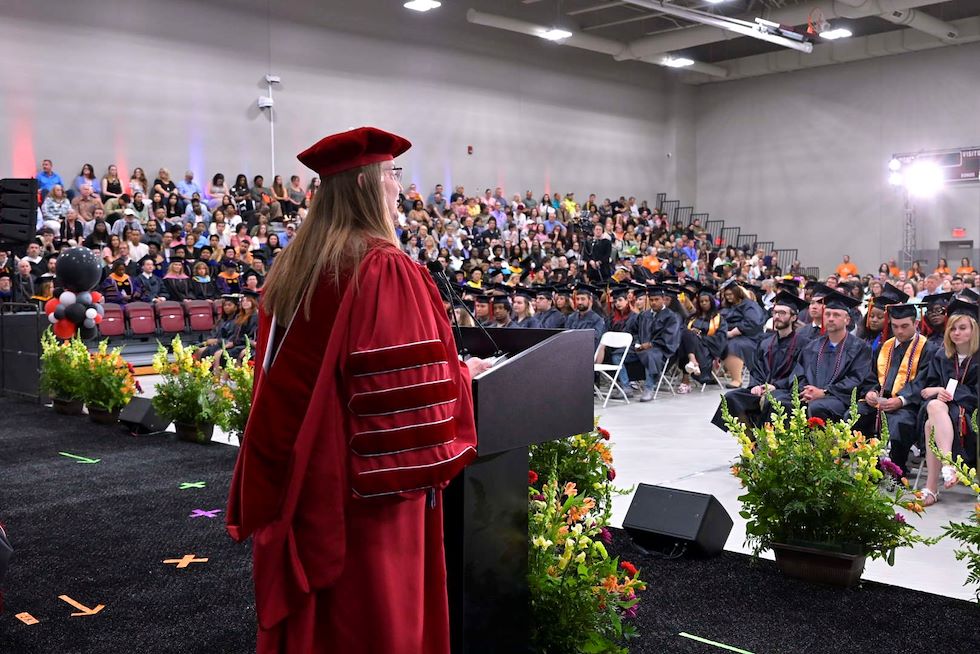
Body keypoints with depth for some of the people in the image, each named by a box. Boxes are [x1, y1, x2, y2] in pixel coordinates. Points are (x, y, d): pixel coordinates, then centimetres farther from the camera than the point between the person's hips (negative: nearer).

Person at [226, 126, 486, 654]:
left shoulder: (292, 267, 7)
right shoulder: (386, 269, -18)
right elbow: (418, 384, -21)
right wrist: (463, 373, -3)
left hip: (297, 475, 8)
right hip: (364, 480, -8)